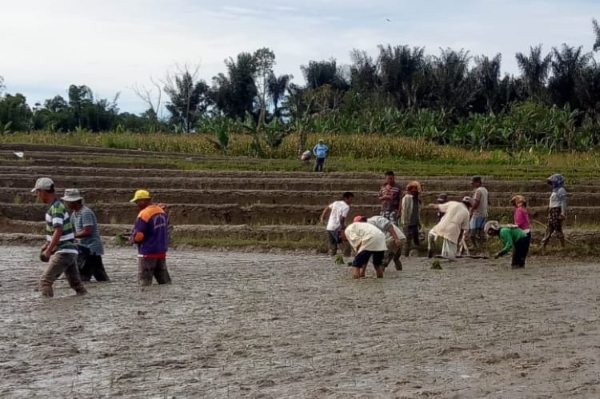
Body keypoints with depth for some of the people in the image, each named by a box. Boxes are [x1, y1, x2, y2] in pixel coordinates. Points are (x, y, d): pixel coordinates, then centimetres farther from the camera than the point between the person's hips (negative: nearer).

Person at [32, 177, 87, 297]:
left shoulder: (56, 207, -16)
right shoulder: (57, 206, 14)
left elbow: (58, 231, -26)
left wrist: (48, 251, -26)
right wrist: (47, 244, 26)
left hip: (63, 252, -10)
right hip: (71, 251, 10)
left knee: (45, 280, -9)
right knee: (76, 283, 12)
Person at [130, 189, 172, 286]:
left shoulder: (143, 214, -16)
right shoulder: (161, 211, 7)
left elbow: (138, 236, -19)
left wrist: (132, 238, 1)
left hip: (148, 252, -7)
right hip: (162, 251, 8)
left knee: (144, 280, 1)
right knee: (164, 279, 13)